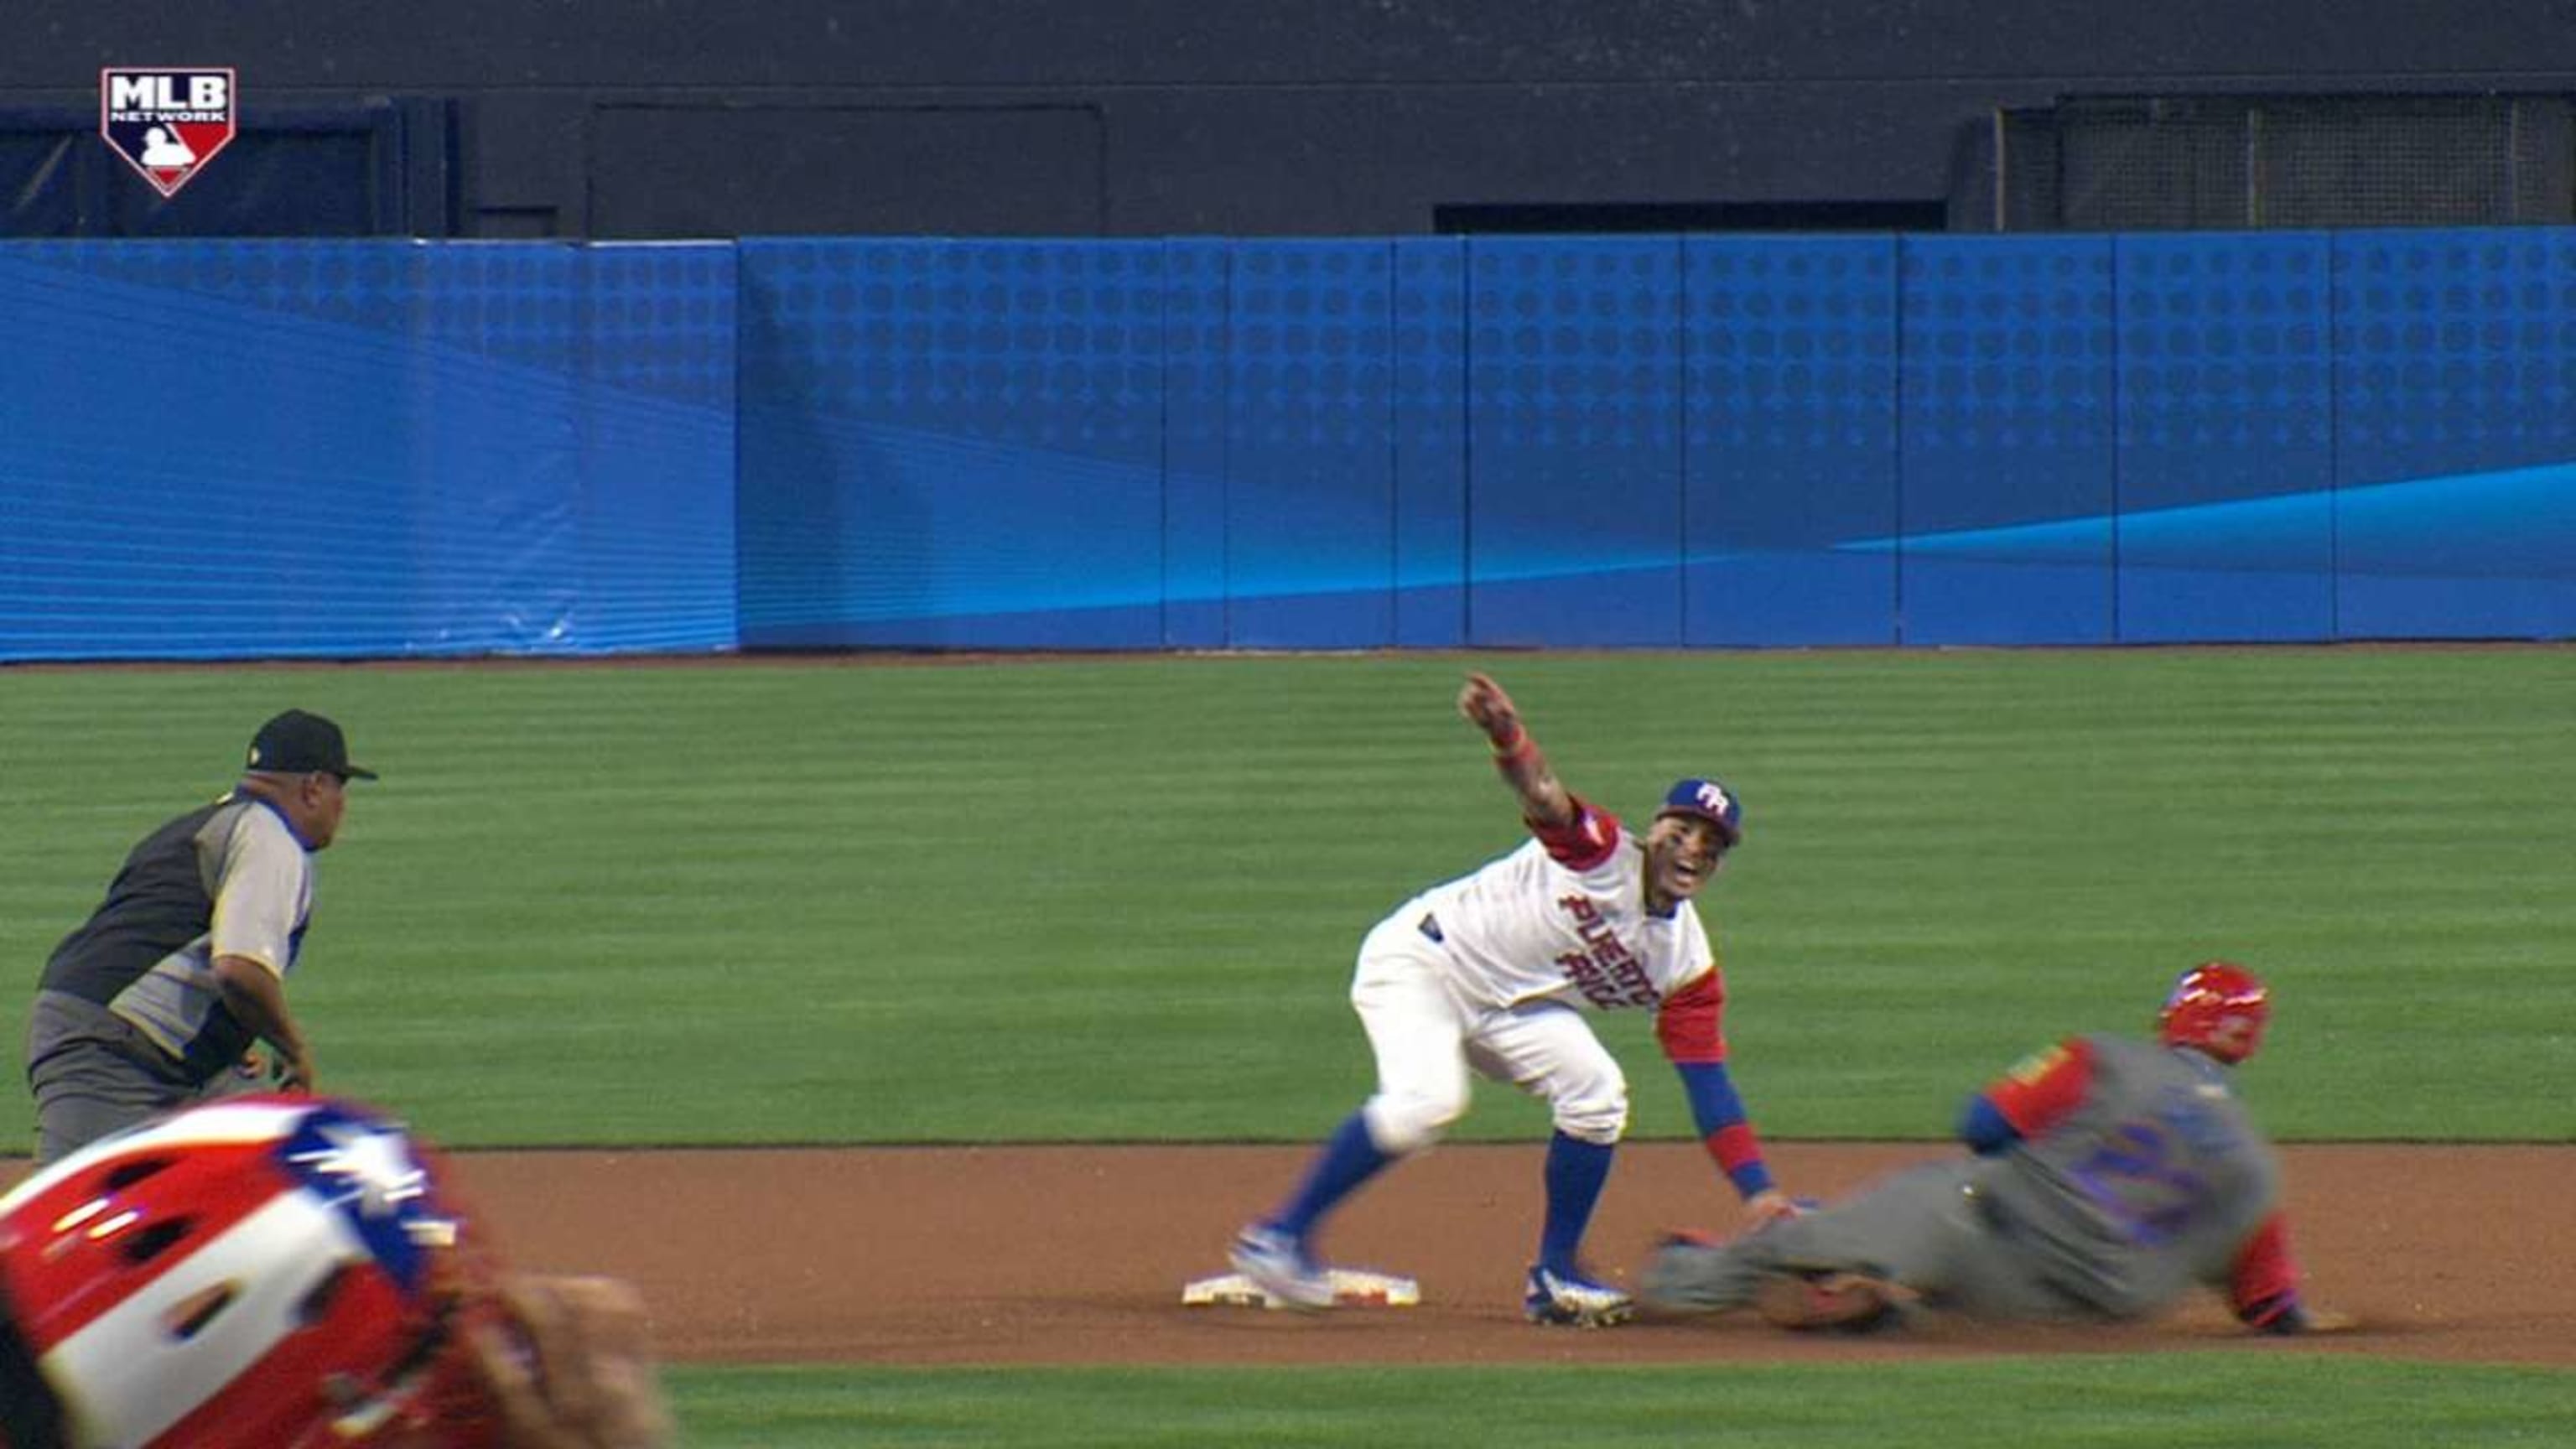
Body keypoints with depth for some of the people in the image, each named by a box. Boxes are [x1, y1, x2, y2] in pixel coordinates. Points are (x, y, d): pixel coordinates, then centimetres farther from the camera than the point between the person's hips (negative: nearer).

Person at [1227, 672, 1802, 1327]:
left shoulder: (1685, 964, -2)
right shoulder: (1601, 851, -17)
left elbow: (1708, 1082, -2)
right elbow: (1544, 795, -38)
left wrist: (1759, 1191, -11)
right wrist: (1507, 734, -62)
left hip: (1513, 1004, 7)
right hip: (1421, 957, -7)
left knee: (1596, 1089, -12)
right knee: (1425, 1099, -29)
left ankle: (1555, 1274, 1)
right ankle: (1283, 1235, -20)